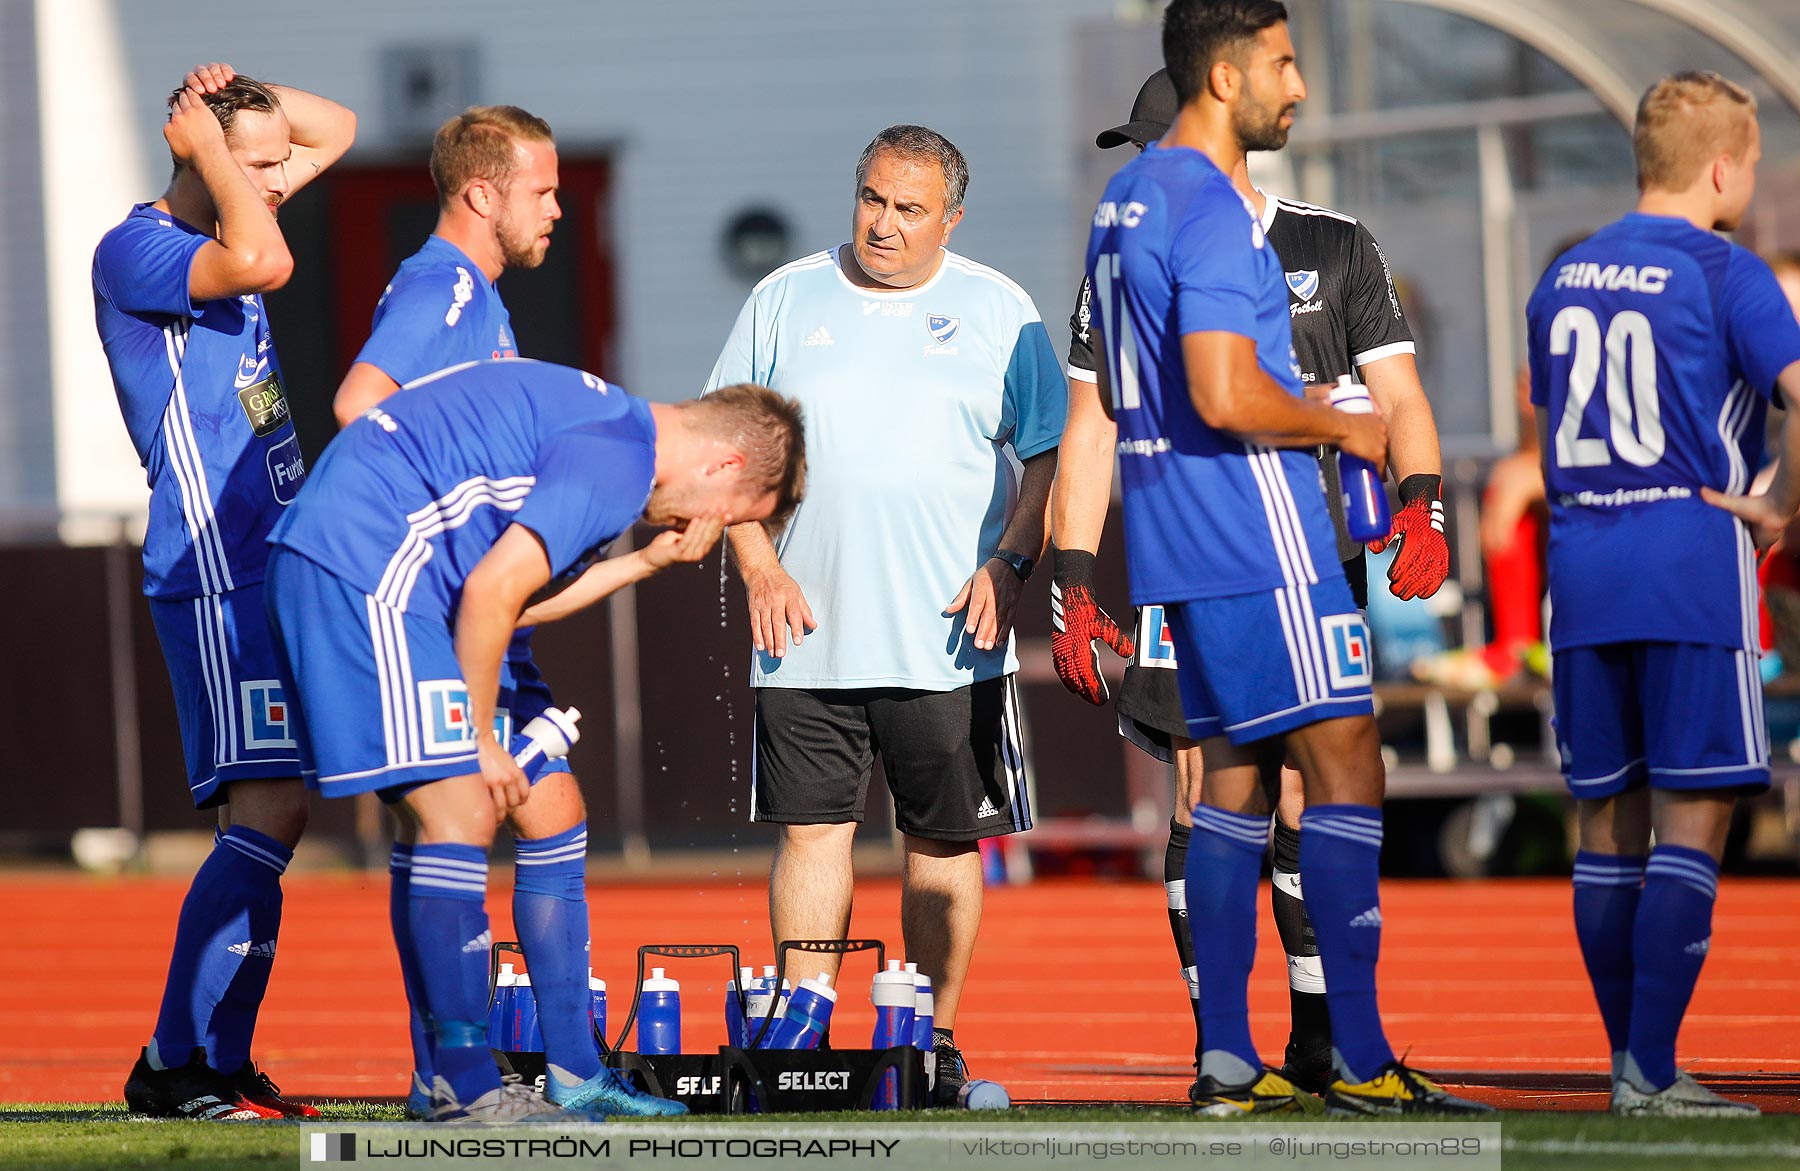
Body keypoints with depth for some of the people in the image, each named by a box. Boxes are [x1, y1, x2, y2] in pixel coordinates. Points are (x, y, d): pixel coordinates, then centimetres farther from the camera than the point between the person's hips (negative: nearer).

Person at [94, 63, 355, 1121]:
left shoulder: (212, 233, 15)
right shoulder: (136, 250, -11)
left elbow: (338, 129, 27)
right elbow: (264, 264, -31)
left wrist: (240, 98, 8)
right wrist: (206, 137, -17)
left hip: (271, 567, 10)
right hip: (216, 572, -10)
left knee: (277, 815, 8)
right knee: (267, 813, -16)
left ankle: (221, 1060, 10)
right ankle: (176, 1064, -15)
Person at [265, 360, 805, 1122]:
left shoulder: (611, 428, 20)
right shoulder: (618, 462, -12)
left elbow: (511, 601, 16)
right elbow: (492, 592, -18)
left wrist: (646, 562, 15)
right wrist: (480, 741, -8)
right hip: (366, 569, -11)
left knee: (449, 821, 12)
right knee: (460, 816, -11)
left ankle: (452, 1079, 14)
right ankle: (467, 1091, -11)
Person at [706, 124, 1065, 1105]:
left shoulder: (996, 311, 5)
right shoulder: (785, 300, 8)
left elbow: (1049, 454, 5)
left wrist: (1008, 563, -8)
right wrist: (758, 565, -3)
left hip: (946, 641, -1)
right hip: (807, 636, 1)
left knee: (946, 840, 3)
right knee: (811, 829, -3)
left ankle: (933, 1043, 11)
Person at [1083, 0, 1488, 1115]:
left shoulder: (1127, 198, 15)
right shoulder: (1213, 214, -17)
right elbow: (1223, 396, -25)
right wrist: (1341, 428, -10)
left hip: (1176, 534, 10)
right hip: (1257, 534, -10)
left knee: (1236, 772, 10)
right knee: (1347, 768, -7)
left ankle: (1227, 1056, 8)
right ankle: (1361, 1057, -10)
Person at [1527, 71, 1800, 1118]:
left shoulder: (1564, 277, 14)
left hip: (1583, 566, 6)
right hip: (1692, 563, -6)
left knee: (1609, 823, 9)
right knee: (1692, 819, -4)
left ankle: (1628, 1064, 13)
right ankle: (1653, 1073, -9)